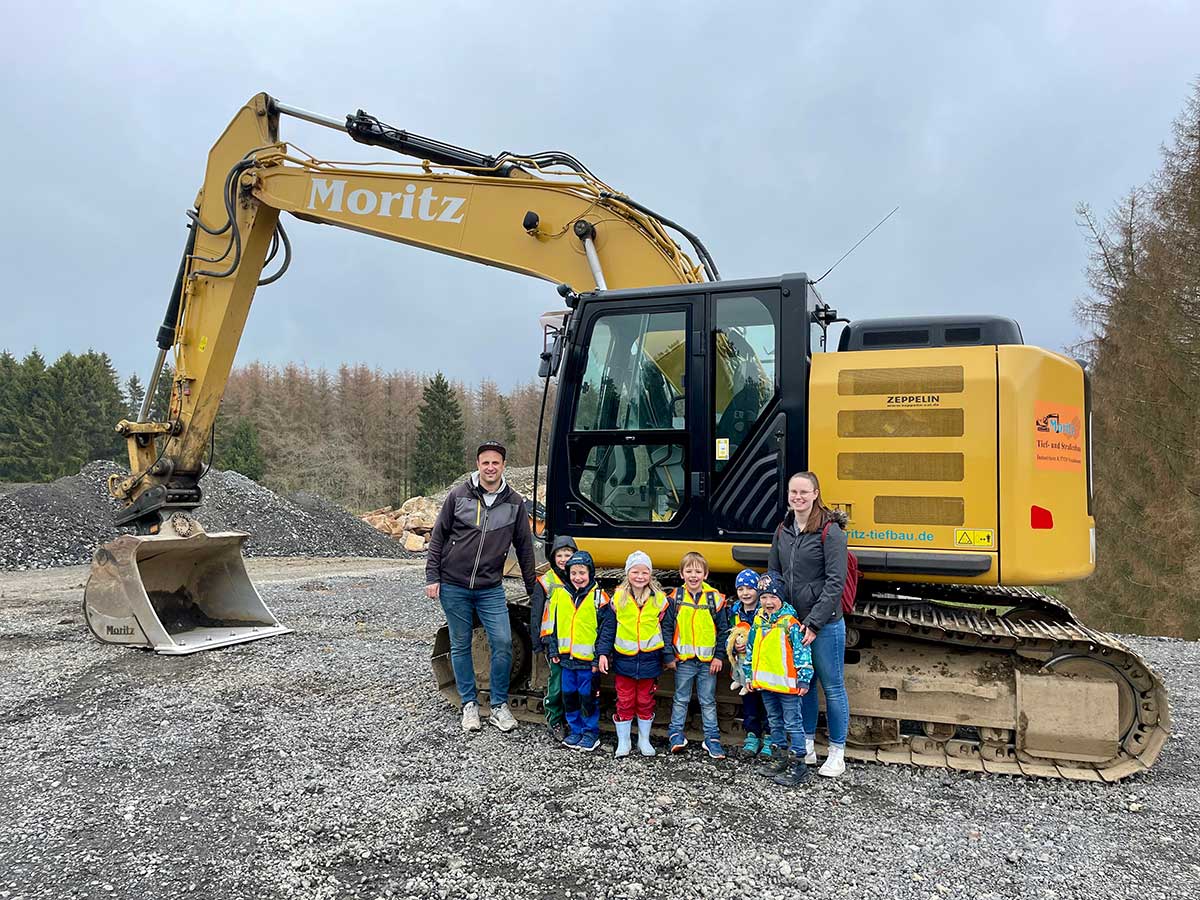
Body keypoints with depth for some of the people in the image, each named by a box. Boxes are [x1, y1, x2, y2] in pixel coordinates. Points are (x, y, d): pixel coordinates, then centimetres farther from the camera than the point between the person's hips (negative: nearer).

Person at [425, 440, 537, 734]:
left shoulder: (514, 502, 2)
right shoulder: (458, 495, -3)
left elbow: (524, 547, 9)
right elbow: (438, 537, 3)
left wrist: (533, 588, 11)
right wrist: (432, 577, -3)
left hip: (491, 589, 1)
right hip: (453, 586, -1)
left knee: (503, 643, -6)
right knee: (460, 645, 7)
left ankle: (499, 705, 11)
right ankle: (469, 704, 22)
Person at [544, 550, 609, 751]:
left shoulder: (598, 597, -9)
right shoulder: (560, 594, 4)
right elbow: (554, 624, 11)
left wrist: (599, 657, -9)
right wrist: (554, 651, 9)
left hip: (588, 659, -4)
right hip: (566, 657, 5)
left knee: (588, 697, 4)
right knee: (569, 695, 13)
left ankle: (591, 732, 19)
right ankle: (575, 730, 28)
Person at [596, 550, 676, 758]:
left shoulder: (660, 599, -3)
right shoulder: (618, 598, -4)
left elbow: (667, 629, 3)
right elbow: (608, 627, 1)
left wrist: (668, 656, 3)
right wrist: (603, 653, -3)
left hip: (649, 659, 0)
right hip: (624, 658, 0)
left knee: (645, 701, 13)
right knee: (624, 702, 8)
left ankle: (644, 740, 28)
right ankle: (623, 741, 22)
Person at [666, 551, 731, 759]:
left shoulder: (715, 598, -5)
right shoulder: (676, 597, -2)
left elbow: (723, 630, 0)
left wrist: (719, 656, -3)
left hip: (708, 660, 0)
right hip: (683, 659, 0)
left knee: (708, 701, 9)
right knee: (681, 699, 11)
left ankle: (712, 738, 18)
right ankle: (675, 734, 22)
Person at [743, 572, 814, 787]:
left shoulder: (790, 623, -14)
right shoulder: (759, 621, 7)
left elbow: (802, 652, -13)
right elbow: (751, 649, 15)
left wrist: (803, 679, -13)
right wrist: (750, 675, 16)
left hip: (787, 683, -7)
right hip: (765, 682, 7)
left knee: (792, 723, 1)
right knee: (775, 722, 17)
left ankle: (797, 764, 8)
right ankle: (783, 758, 30)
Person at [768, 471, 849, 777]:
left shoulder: (830, 530, -13)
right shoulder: (783, 530, 6)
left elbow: (835, 582, -16)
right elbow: (774, 573, 14)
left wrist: (814, 623, -17)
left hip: (825, 623, -6)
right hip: (792, 621, 6)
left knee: (832, 686, 6)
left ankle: (837, 753, 19)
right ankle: (806, 746, 29)